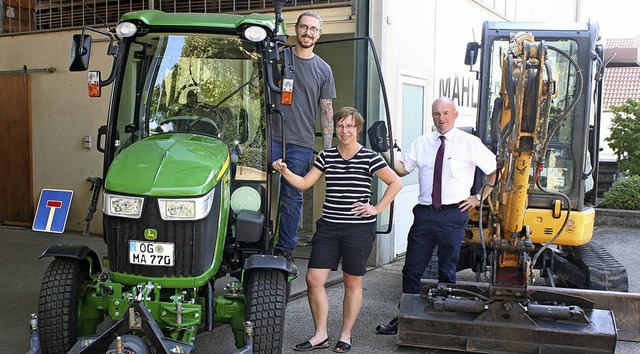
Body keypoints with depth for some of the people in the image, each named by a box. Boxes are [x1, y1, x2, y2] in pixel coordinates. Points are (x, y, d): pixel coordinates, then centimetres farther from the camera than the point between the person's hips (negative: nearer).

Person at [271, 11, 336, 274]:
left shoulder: (323, 69, 10)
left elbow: (327, 111, 10)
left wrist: (327, 149, 5)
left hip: (302, 144, 1)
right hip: (272, 138, -1)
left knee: (292, 199, 5)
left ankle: (285, 251, 15)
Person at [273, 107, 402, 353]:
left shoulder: (369, 158, -4)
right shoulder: (326, 156, 7)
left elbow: (396, 183, -2)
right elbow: (304, 184, 6)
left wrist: (377, 209, -6)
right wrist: (285, 171, -9)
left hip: (358, 229, -3)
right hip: (328, 227, 4)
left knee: (352, 282, 8)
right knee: (314, 279, -2)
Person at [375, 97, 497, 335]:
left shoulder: (469, 143, -1)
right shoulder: (422, 143, 9)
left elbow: (495, 170, 3)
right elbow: (402, 169, 7)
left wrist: (479, 198, -2)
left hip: (453, 214, -3)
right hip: (424, 213, 3)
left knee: (447, 271, 8)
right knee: (412, 269, 6)